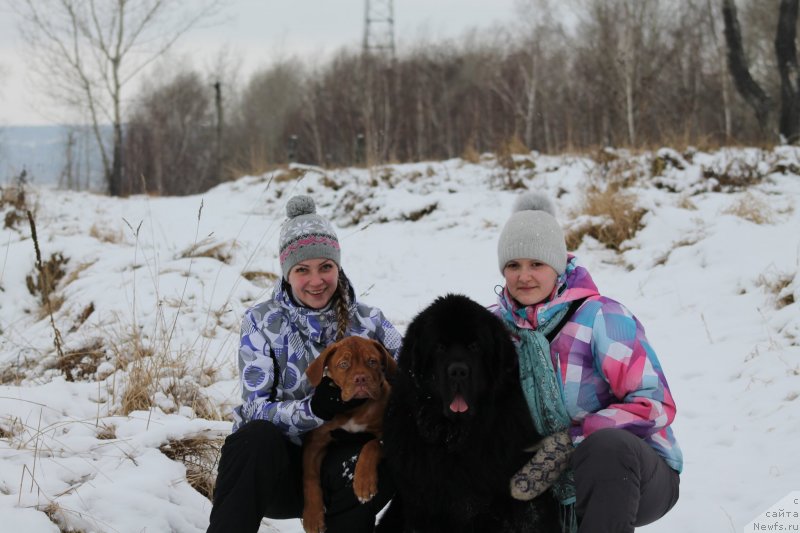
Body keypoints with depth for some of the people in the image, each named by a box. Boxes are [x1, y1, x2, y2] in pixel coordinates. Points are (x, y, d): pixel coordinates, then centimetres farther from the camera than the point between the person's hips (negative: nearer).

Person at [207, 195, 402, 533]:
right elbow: (256, 409, -9)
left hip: (340, 467, 1)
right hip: (275, 468, -1)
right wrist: (312, 409, -29)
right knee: (258, 437, -35)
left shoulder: (368, 321, 4)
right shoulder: (262, 323, -2)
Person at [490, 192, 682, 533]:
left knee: (606, 444, -36)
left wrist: (569, 441, -27)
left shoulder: (600, 317, -13)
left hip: (640, 474, -6)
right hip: (556, 489, 6)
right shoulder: (496, 324, 2)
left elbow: (655, 405, -18)